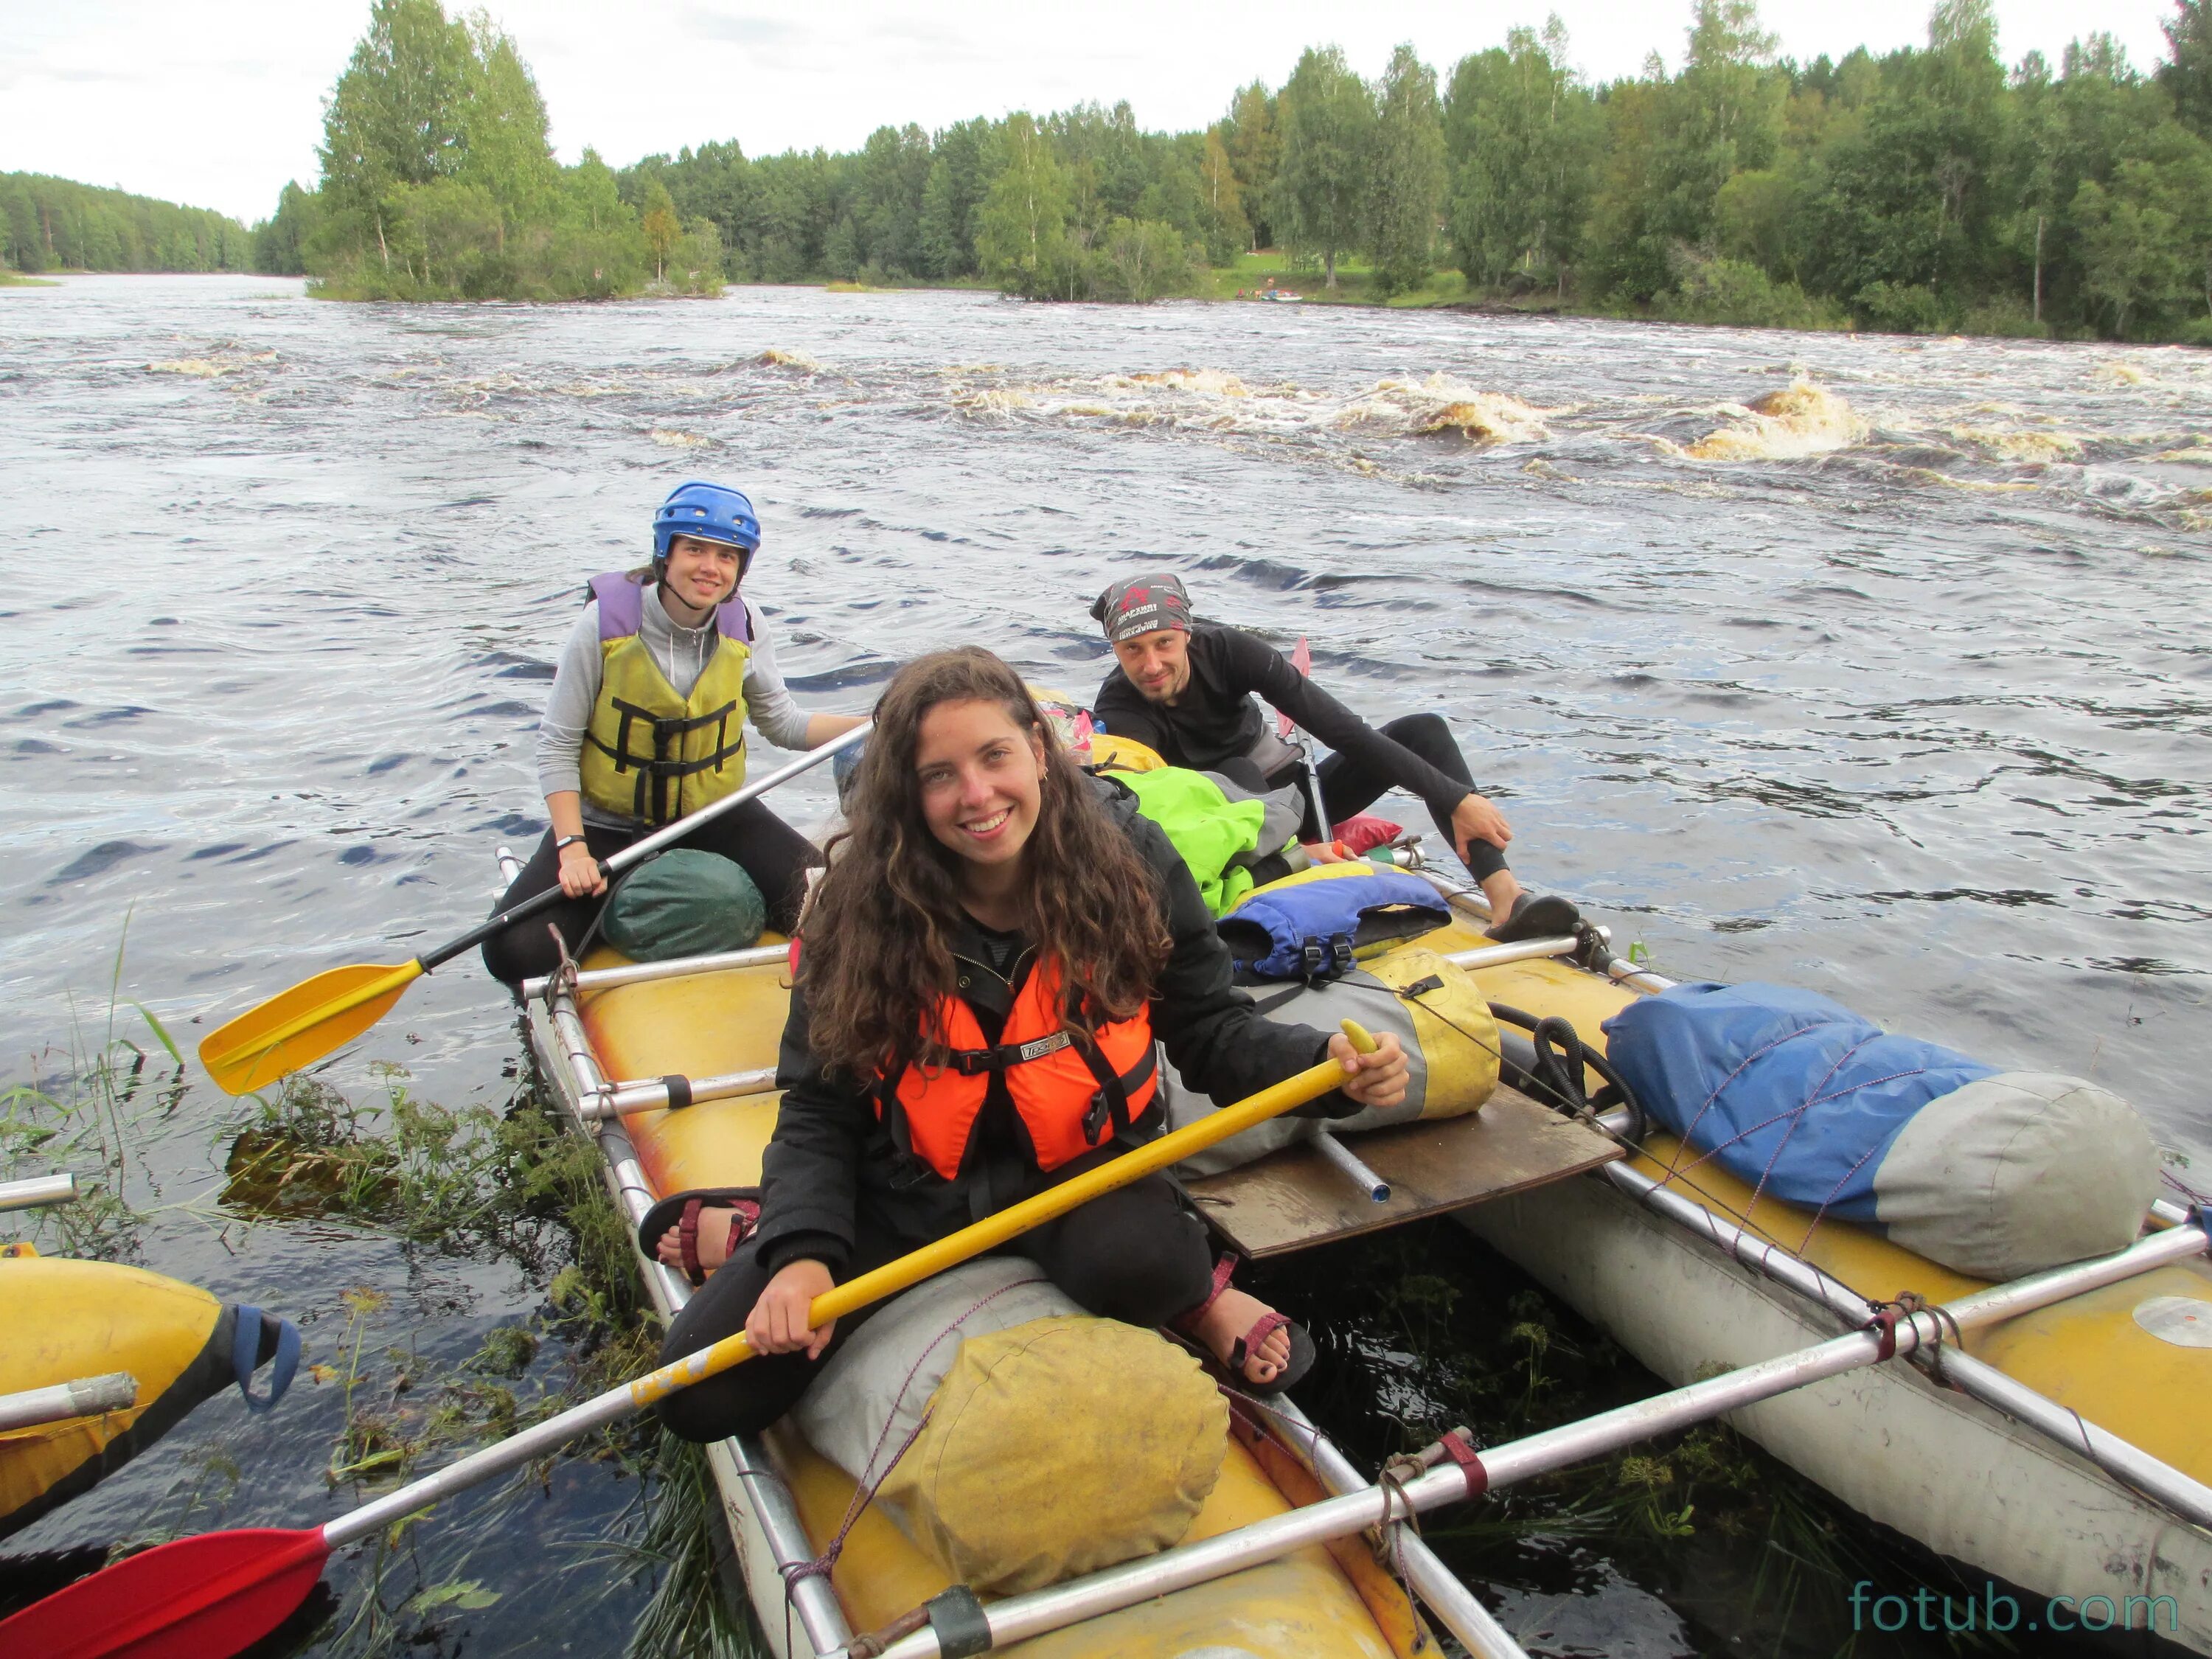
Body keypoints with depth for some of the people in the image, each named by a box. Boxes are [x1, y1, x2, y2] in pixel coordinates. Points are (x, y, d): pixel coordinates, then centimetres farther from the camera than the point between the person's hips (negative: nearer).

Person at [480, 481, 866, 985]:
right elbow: (557, 745, -12)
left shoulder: (744, 628, -7)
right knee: (516, 954, -18)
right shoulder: (606, 621, -18)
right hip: (608, 823, -2)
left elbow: (783, 724, 4)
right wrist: (572, 849, -22)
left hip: (715, 814, 2)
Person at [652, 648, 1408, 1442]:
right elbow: (817, 1109, -8)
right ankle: (764, 1234, 22)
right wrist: (801, 1249, -24)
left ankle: (1194, 1294, 0)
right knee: (706, 1392, -10)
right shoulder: (861, 908, -14)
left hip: (1076, 1163, -1)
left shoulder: (1129, 861, -13)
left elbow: (1211, 1029, -5)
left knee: (1137, 1264, -38)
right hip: (907, 1186, 1)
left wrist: (1331, 1065, -24)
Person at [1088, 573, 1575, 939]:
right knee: (1235, 774, -35)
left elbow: (1337, 727, -21)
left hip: (1292, 793, 4)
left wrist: (1455, 798, -24)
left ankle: (1506, 898, -31)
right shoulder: (1119, 714, -23)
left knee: (1422, 730, -15)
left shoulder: (1226, 649, -18)